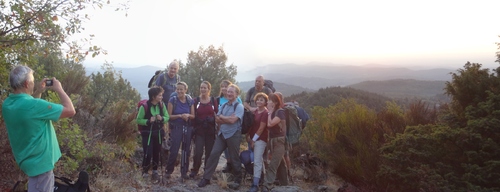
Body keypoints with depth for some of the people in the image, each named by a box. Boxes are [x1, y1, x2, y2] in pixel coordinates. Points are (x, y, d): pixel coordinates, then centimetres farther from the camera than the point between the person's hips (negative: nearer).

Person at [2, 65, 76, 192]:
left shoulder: (7, 103, -2)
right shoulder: (33, 105, -31)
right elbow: (70, 111, -26)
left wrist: (39, 92, 10)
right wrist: (59, 89, -13)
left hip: (28, 158, 9)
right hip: (39, 161, -9)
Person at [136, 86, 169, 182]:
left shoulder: (162, 105, -3)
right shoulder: (144, 106, -16)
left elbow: (167, 117, 5)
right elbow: (138, 120, -9)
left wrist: (162, 118, -16)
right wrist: (148, 121, -24)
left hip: (158, 133, 4)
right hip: (147, 133, -4)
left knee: (156, 153, 11)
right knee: (148, 154, -8)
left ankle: (155, 172, 28)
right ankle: (145, 171, 18)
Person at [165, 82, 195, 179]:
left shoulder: (190, 101, 3)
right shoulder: (172, 100, -5)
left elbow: (193, 116, 6)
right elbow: (169, 116, -6)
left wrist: (188, 115, -15)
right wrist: (180, 116, -19)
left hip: (188, 128, 3)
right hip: (176, 128, -3)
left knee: (186, 151, 7)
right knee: (174, 151, -7)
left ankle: (184, 172, 20)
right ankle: (168, 171, 10)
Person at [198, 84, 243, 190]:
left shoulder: (239, 106, -9)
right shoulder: (223, 106, 11)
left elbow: (232, 120, -20)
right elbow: (217, 120, 4)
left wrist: (222, 117, -5)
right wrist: (228, 119, -12)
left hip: (233, 135, -5)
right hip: (221, 134, 6)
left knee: (234, 158, 6)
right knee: (213, 154, 0)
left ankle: (238, 180, 23)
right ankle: (206, 178, 8)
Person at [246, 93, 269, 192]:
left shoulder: (265, 113, -10)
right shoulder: (254, 111, 12)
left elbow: (261, 128, -13)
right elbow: (251, 124, 15)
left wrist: (254, 140, -11)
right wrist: (248, 136, 4)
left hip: (260, 140, -7)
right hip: (252, 139, 7)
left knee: (257, 162, -10)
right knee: (258, 160, 13)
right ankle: (258, 178, 25)